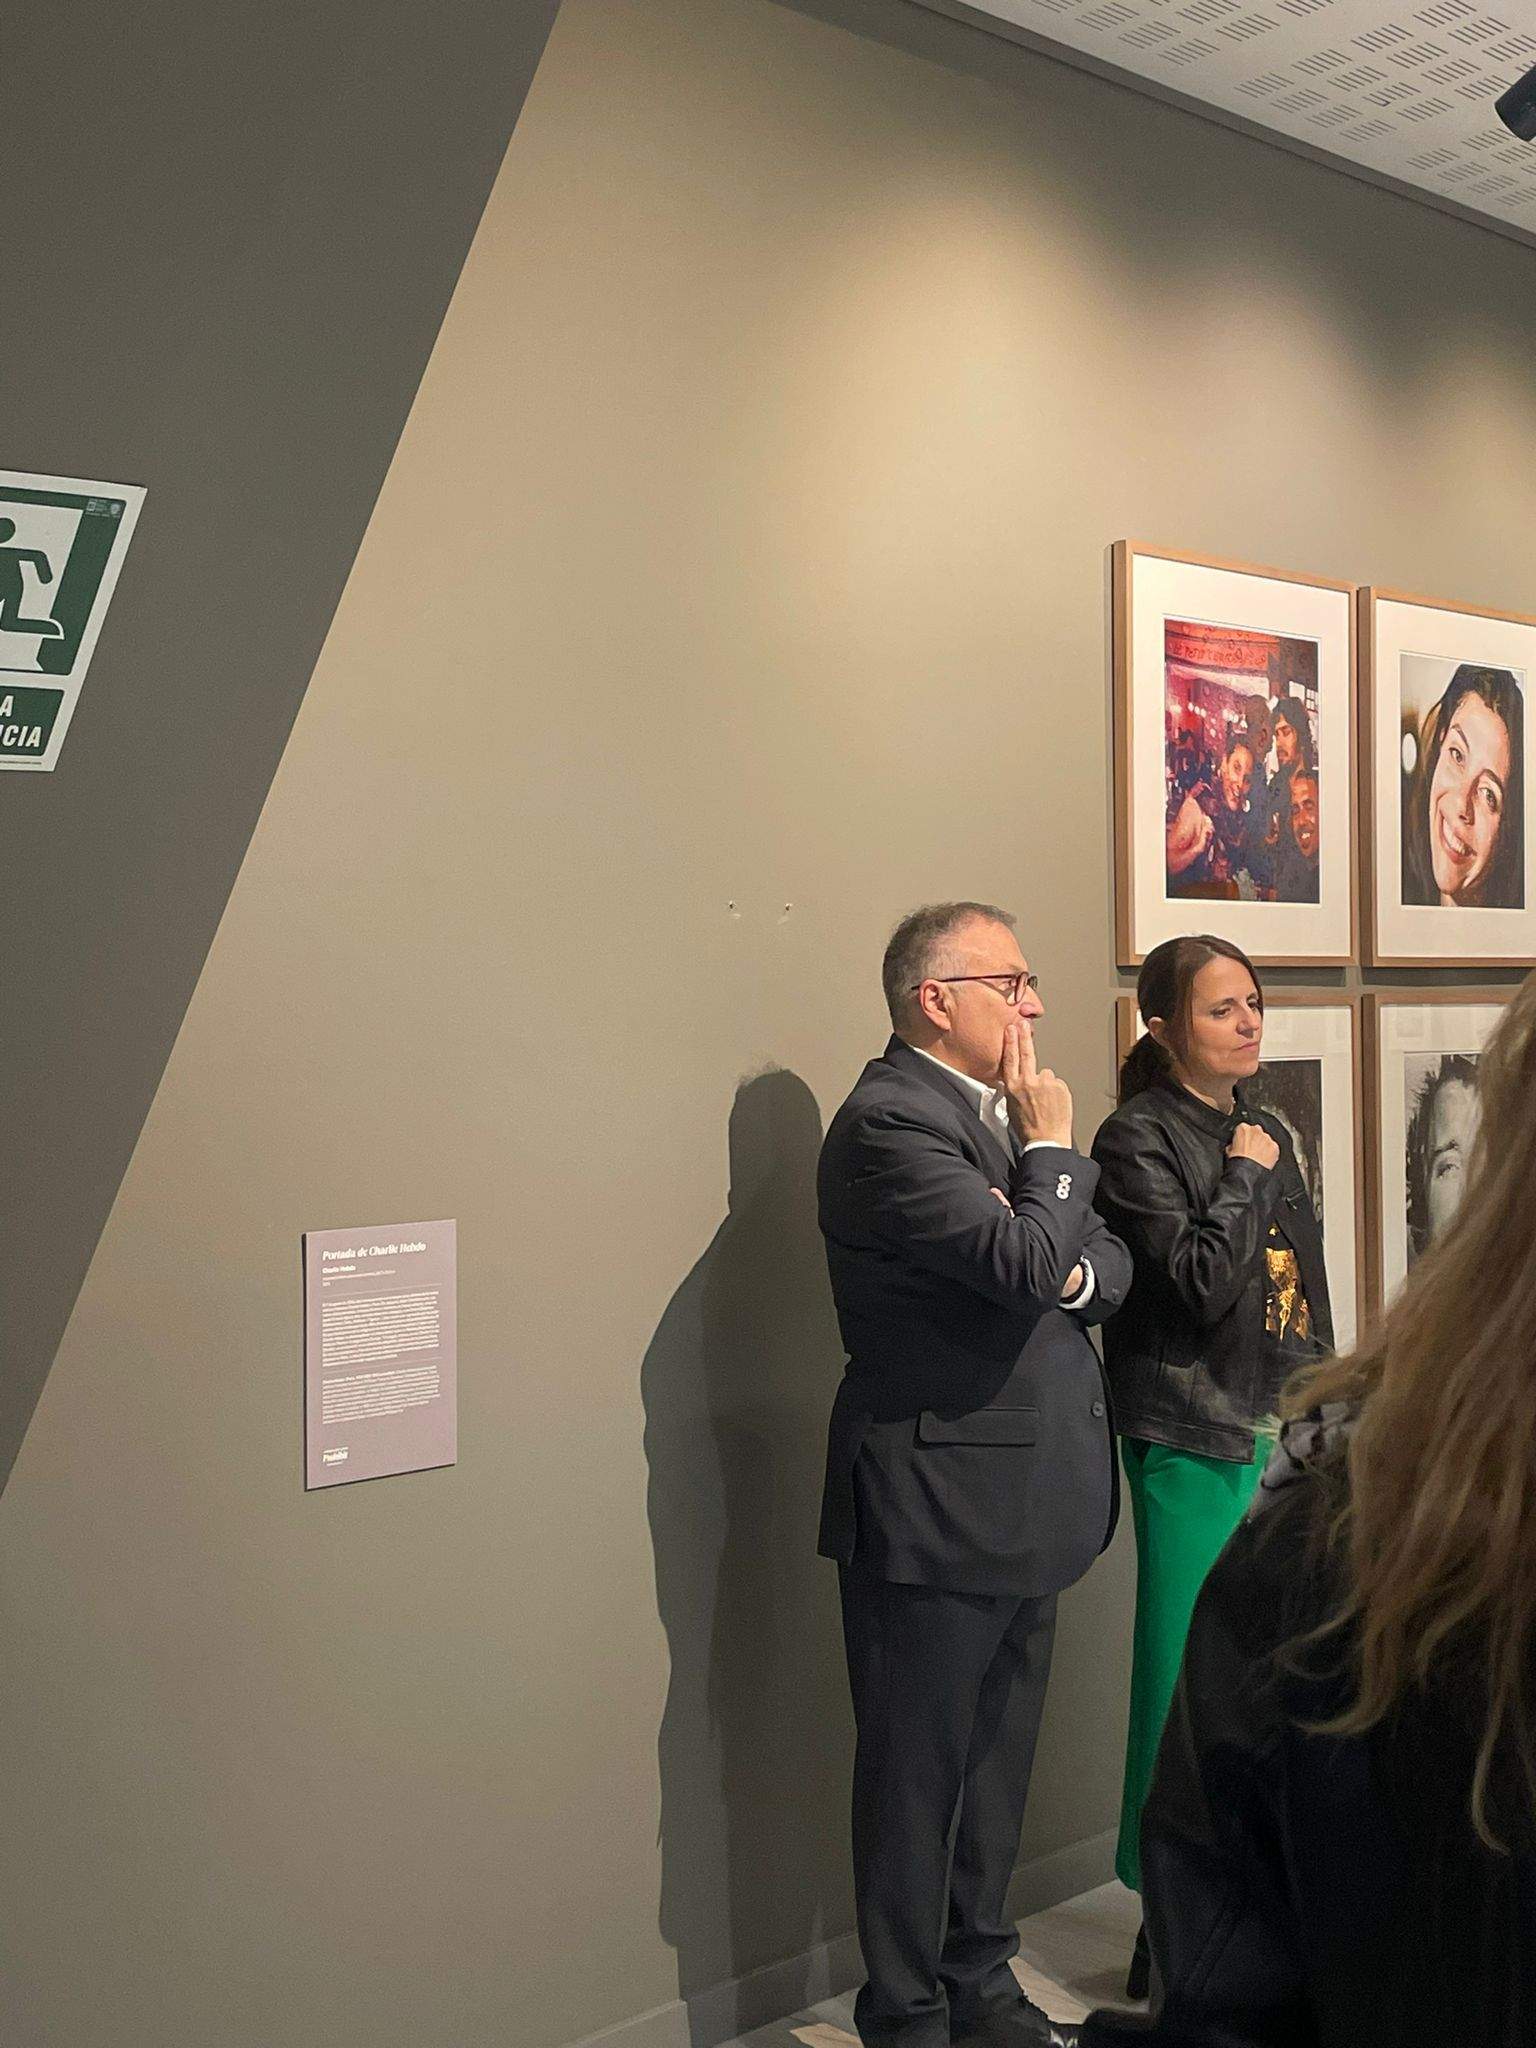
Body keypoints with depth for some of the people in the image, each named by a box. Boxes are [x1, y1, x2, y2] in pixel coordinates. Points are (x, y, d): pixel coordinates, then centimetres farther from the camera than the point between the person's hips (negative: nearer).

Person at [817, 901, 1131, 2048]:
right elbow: (1030, 1265, -27)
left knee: (1000, 1760, 20)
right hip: (935, 1512, -9)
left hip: (1022, 1506, 9)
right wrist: (1051, 1150, -11)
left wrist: (1078, 1268, -11)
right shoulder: (891, 1120, -18)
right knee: (916, 1774, 6)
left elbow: (1104, 1265, 11)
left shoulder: (1001, 1109, 12)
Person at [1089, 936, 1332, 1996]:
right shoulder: (1139, 1139, -9)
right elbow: (1201, 1284, -19)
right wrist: (1245, 1179, -10)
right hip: (1195, 1446, -7)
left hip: (1281, 1438, 7)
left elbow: (1306, 1295, 16)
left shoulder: (1267, 1135, 13)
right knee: (1189, 1682, 0)